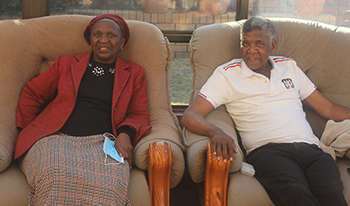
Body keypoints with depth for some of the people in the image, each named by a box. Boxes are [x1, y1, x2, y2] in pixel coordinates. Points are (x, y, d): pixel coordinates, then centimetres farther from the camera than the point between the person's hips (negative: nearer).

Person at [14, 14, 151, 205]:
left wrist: (125, 134, -5)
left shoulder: (134, 73, 22)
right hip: (56, 139, 1)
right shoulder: (65, 63, 22)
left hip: (101, 144, 0)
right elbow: (31, 94, 25)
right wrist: (28, 132, 12)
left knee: (109, 187, -36)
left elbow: (139, 115, 18)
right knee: (56, 180, -36)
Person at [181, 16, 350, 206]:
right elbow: (190, 116, 3)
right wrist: (215, 132, -18)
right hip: (267, 151, -3)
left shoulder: (289, 66, 26)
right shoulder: (226, 74, 13)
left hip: (310, 148, 4)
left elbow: (329, 109, 29)